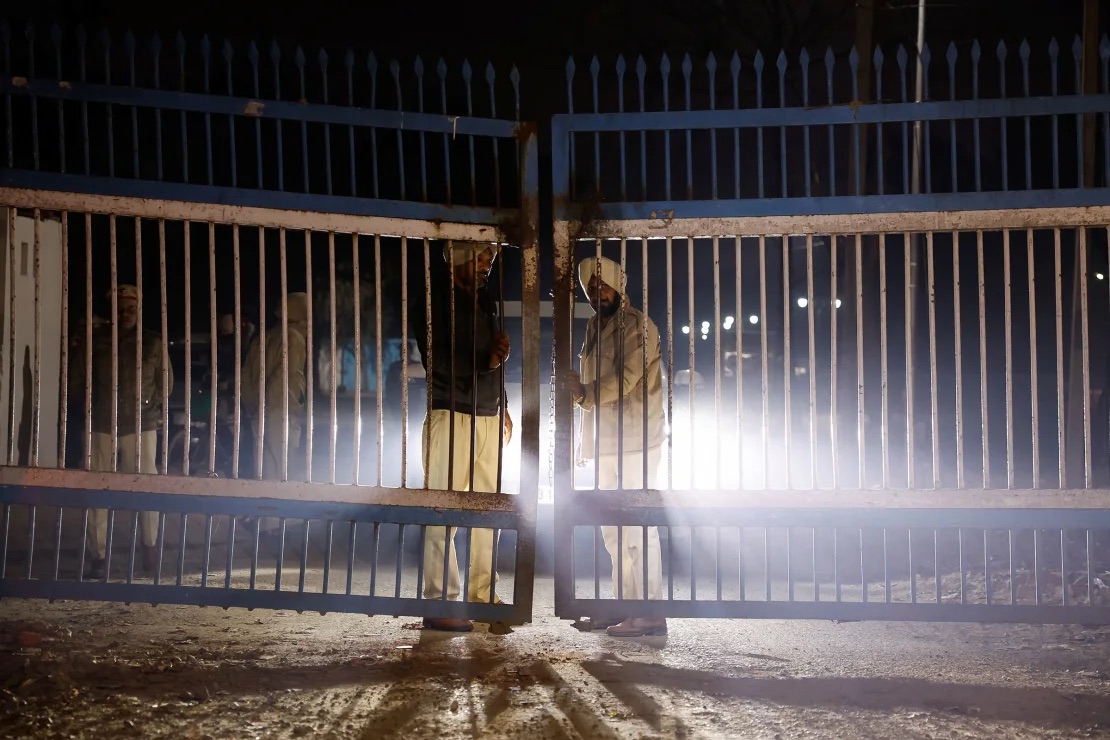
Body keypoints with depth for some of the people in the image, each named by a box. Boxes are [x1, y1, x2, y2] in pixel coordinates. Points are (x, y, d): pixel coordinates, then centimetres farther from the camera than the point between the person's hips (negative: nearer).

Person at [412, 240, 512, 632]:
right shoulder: (435, 302, -4)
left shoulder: (486, 304, 18)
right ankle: (440, 604, -6)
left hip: (488, 418, 7)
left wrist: (502, 407, 21)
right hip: (450, 418, -7)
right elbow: (437, 360, -14)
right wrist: (484, 361, -16)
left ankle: (482, 595, 14)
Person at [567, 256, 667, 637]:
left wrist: (583, 393, -8)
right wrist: (585, 443, 18)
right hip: (607, 446, 9)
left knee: (637, 528, -10)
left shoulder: (637, 326, -9)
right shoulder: (596, 326, 17)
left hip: (635, 443, -9)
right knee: (613, 529, 12)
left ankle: (648, 613, -8)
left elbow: (625, 379, -20)